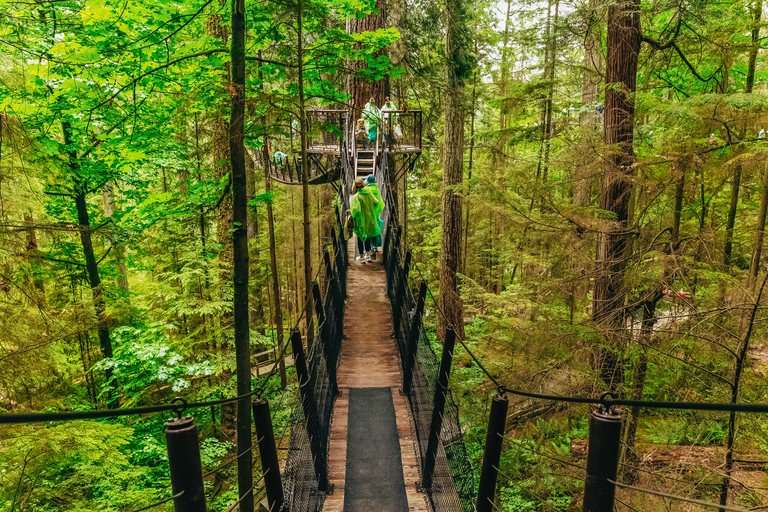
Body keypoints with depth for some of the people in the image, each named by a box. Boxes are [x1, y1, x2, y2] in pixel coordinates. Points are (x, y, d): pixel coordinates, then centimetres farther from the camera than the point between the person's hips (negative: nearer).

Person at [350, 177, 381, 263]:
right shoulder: (369, 193, -4)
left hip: (361, 220, -5)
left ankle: (361, 256, 17)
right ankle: (367, 254, 25)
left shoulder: (356, 196, -21)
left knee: (360, 238, 10)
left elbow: (355, 209, -29)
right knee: (367, 237, 19)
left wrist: (353, 215, -10)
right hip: (370, 219, 5)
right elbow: (376, 202, 6)